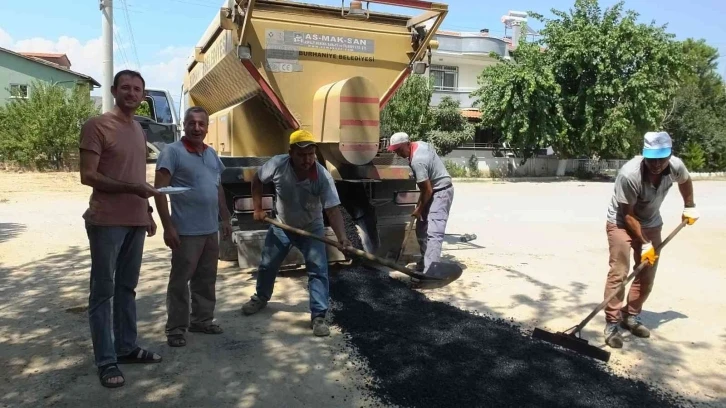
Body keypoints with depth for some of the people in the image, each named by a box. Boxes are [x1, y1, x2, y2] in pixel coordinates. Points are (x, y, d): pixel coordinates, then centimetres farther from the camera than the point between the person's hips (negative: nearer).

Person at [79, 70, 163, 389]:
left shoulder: (139, 130, 15)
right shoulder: (96, 126, -8)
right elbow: (88, 176, -13)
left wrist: (148, 213, 17)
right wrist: (131, 188, -20)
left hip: (136, 221, 7)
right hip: (106, 221, -7)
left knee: (127, 288, 14)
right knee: (103, 291, 0)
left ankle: (126, 347, 24)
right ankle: (106, 361, 7)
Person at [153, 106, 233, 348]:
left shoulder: (211, 153, 13)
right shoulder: (172, 152, -8)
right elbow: (159, 190, -13)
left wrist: (225, 219, 17)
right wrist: (168, 226, -17)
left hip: (211, 230, 7)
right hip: (186, 231, -7)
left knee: (206, 279, 15)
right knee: (180, 280, 3)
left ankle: (202, 320, 29)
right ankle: (175, 328, 14)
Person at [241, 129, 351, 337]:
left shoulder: (323, 176, -31)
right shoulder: (278, 164, -26)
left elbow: (333, 210, -36)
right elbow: (257, 180, -5)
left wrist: (342, 238, -50)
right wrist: (258, 209, -6)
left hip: (311, 229, -2)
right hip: (281, 226, 2)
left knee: (318, 271, -11)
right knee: (267, 265, 16)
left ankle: (318, 316, -1)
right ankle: (261, 298, 44)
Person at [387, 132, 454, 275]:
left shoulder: (417, 161, -28)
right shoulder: (420, 144, 2)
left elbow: (428, 190, -24)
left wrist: (419, 209, -9)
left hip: (441, 192, -10)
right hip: (435, 189, 10)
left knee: (433, 232, -19)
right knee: (421, 228, 15)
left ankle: (429, 271, -26)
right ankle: (425, 262, 27)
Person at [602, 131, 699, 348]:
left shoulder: (676, 166, -19)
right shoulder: (629, 174, -35)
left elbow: (685, 181, 10)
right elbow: (628, 215, -24)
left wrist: (689, 206, 17)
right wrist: (644, 243, -20)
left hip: (651, 223, 6)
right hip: (621, 223, -5)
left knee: (647, 275, 7)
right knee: (619, 273, -13)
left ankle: (631, 317, 22)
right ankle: (612, 324, -5)